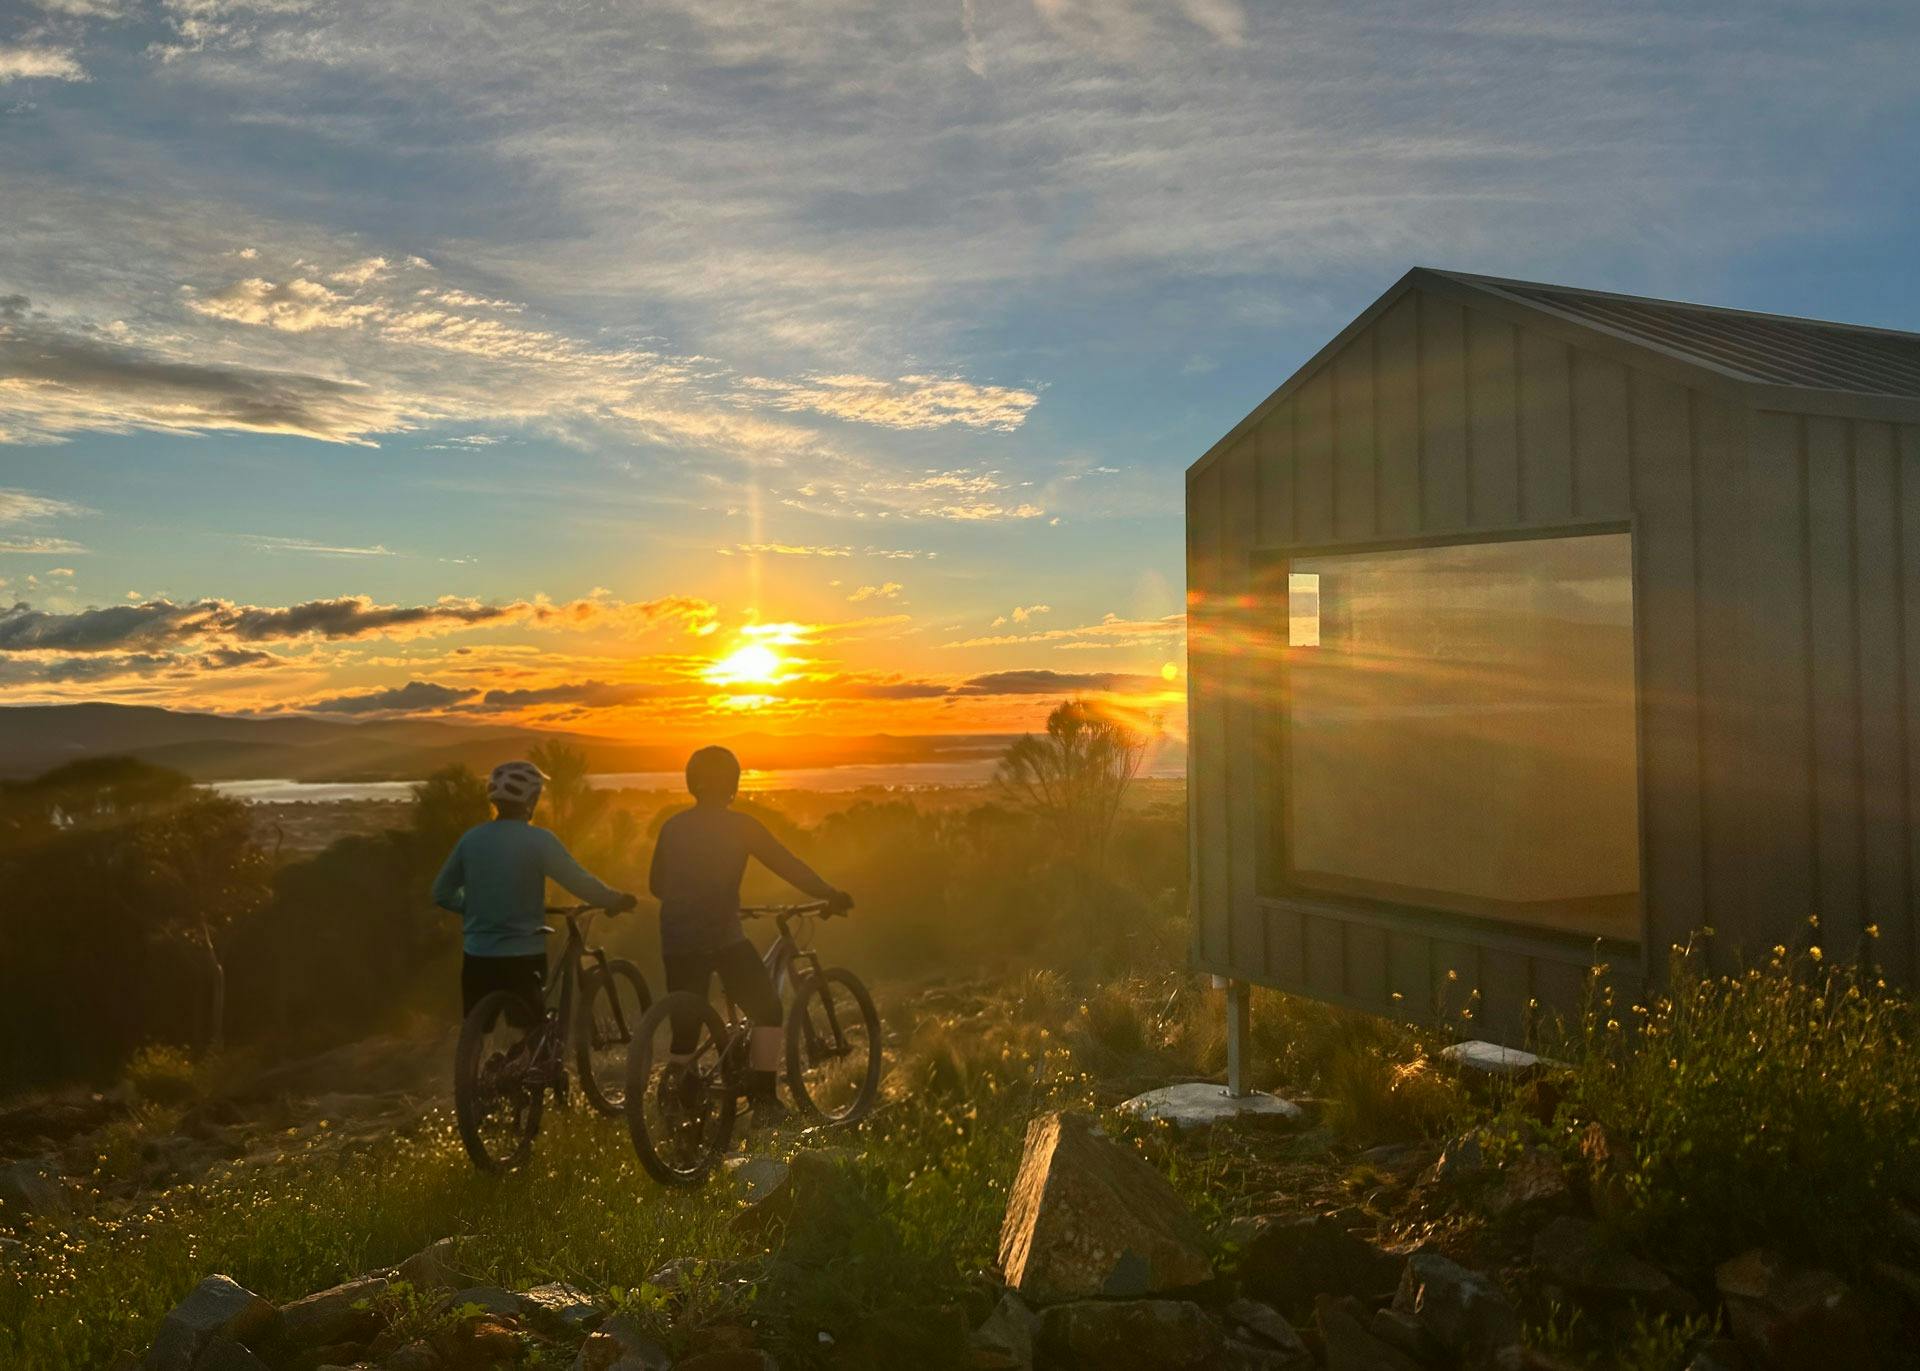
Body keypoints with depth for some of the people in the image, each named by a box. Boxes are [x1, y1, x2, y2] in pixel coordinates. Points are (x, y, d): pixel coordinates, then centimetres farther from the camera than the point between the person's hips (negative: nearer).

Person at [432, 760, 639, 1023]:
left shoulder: (471, 838, 2)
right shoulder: (539, 840, -11)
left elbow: (442, 893, 10)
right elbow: (582, 883, -13)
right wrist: (619, 901, 2)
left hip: (477, 958, 4)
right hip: (523, 958, -4)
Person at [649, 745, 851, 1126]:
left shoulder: (672, 827, 11)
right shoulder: (739, 825, -3)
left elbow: (656, 884, 19)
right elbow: (788, 865, -1)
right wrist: (832, 895, 8)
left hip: (676, 941, 5)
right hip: (722, 937, -4)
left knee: (684, 1029, 12)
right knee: (766, 1011, 10)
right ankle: (763, 1101, 2)